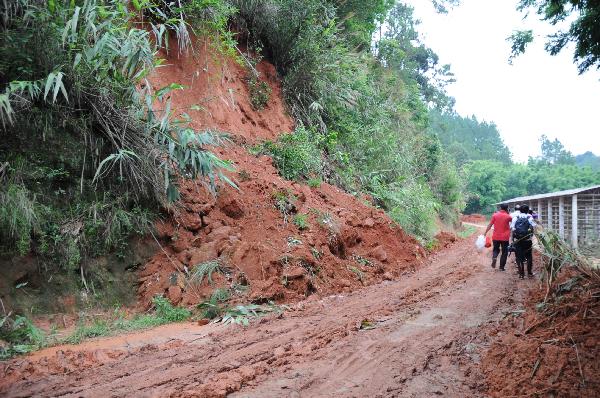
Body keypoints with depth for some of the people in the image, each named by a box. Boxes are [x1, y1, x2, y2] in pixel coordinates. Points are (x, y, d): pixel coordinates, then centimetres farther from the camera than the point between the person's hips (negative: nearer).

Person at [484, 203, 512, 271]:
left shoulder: (495, 215, -2)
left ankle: (494, 257, -11)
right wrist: (508, 213, 15)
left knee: (496, 249, 19)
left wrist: (485, 233, 2)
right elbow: (512, 220, 19)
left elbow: (490, 225, -3)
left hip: (496, 237, 2)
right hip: (505, 237, -1)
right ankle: (502, 267, 9)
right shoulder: (508, 216, -5)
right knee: (504, 252, 10)